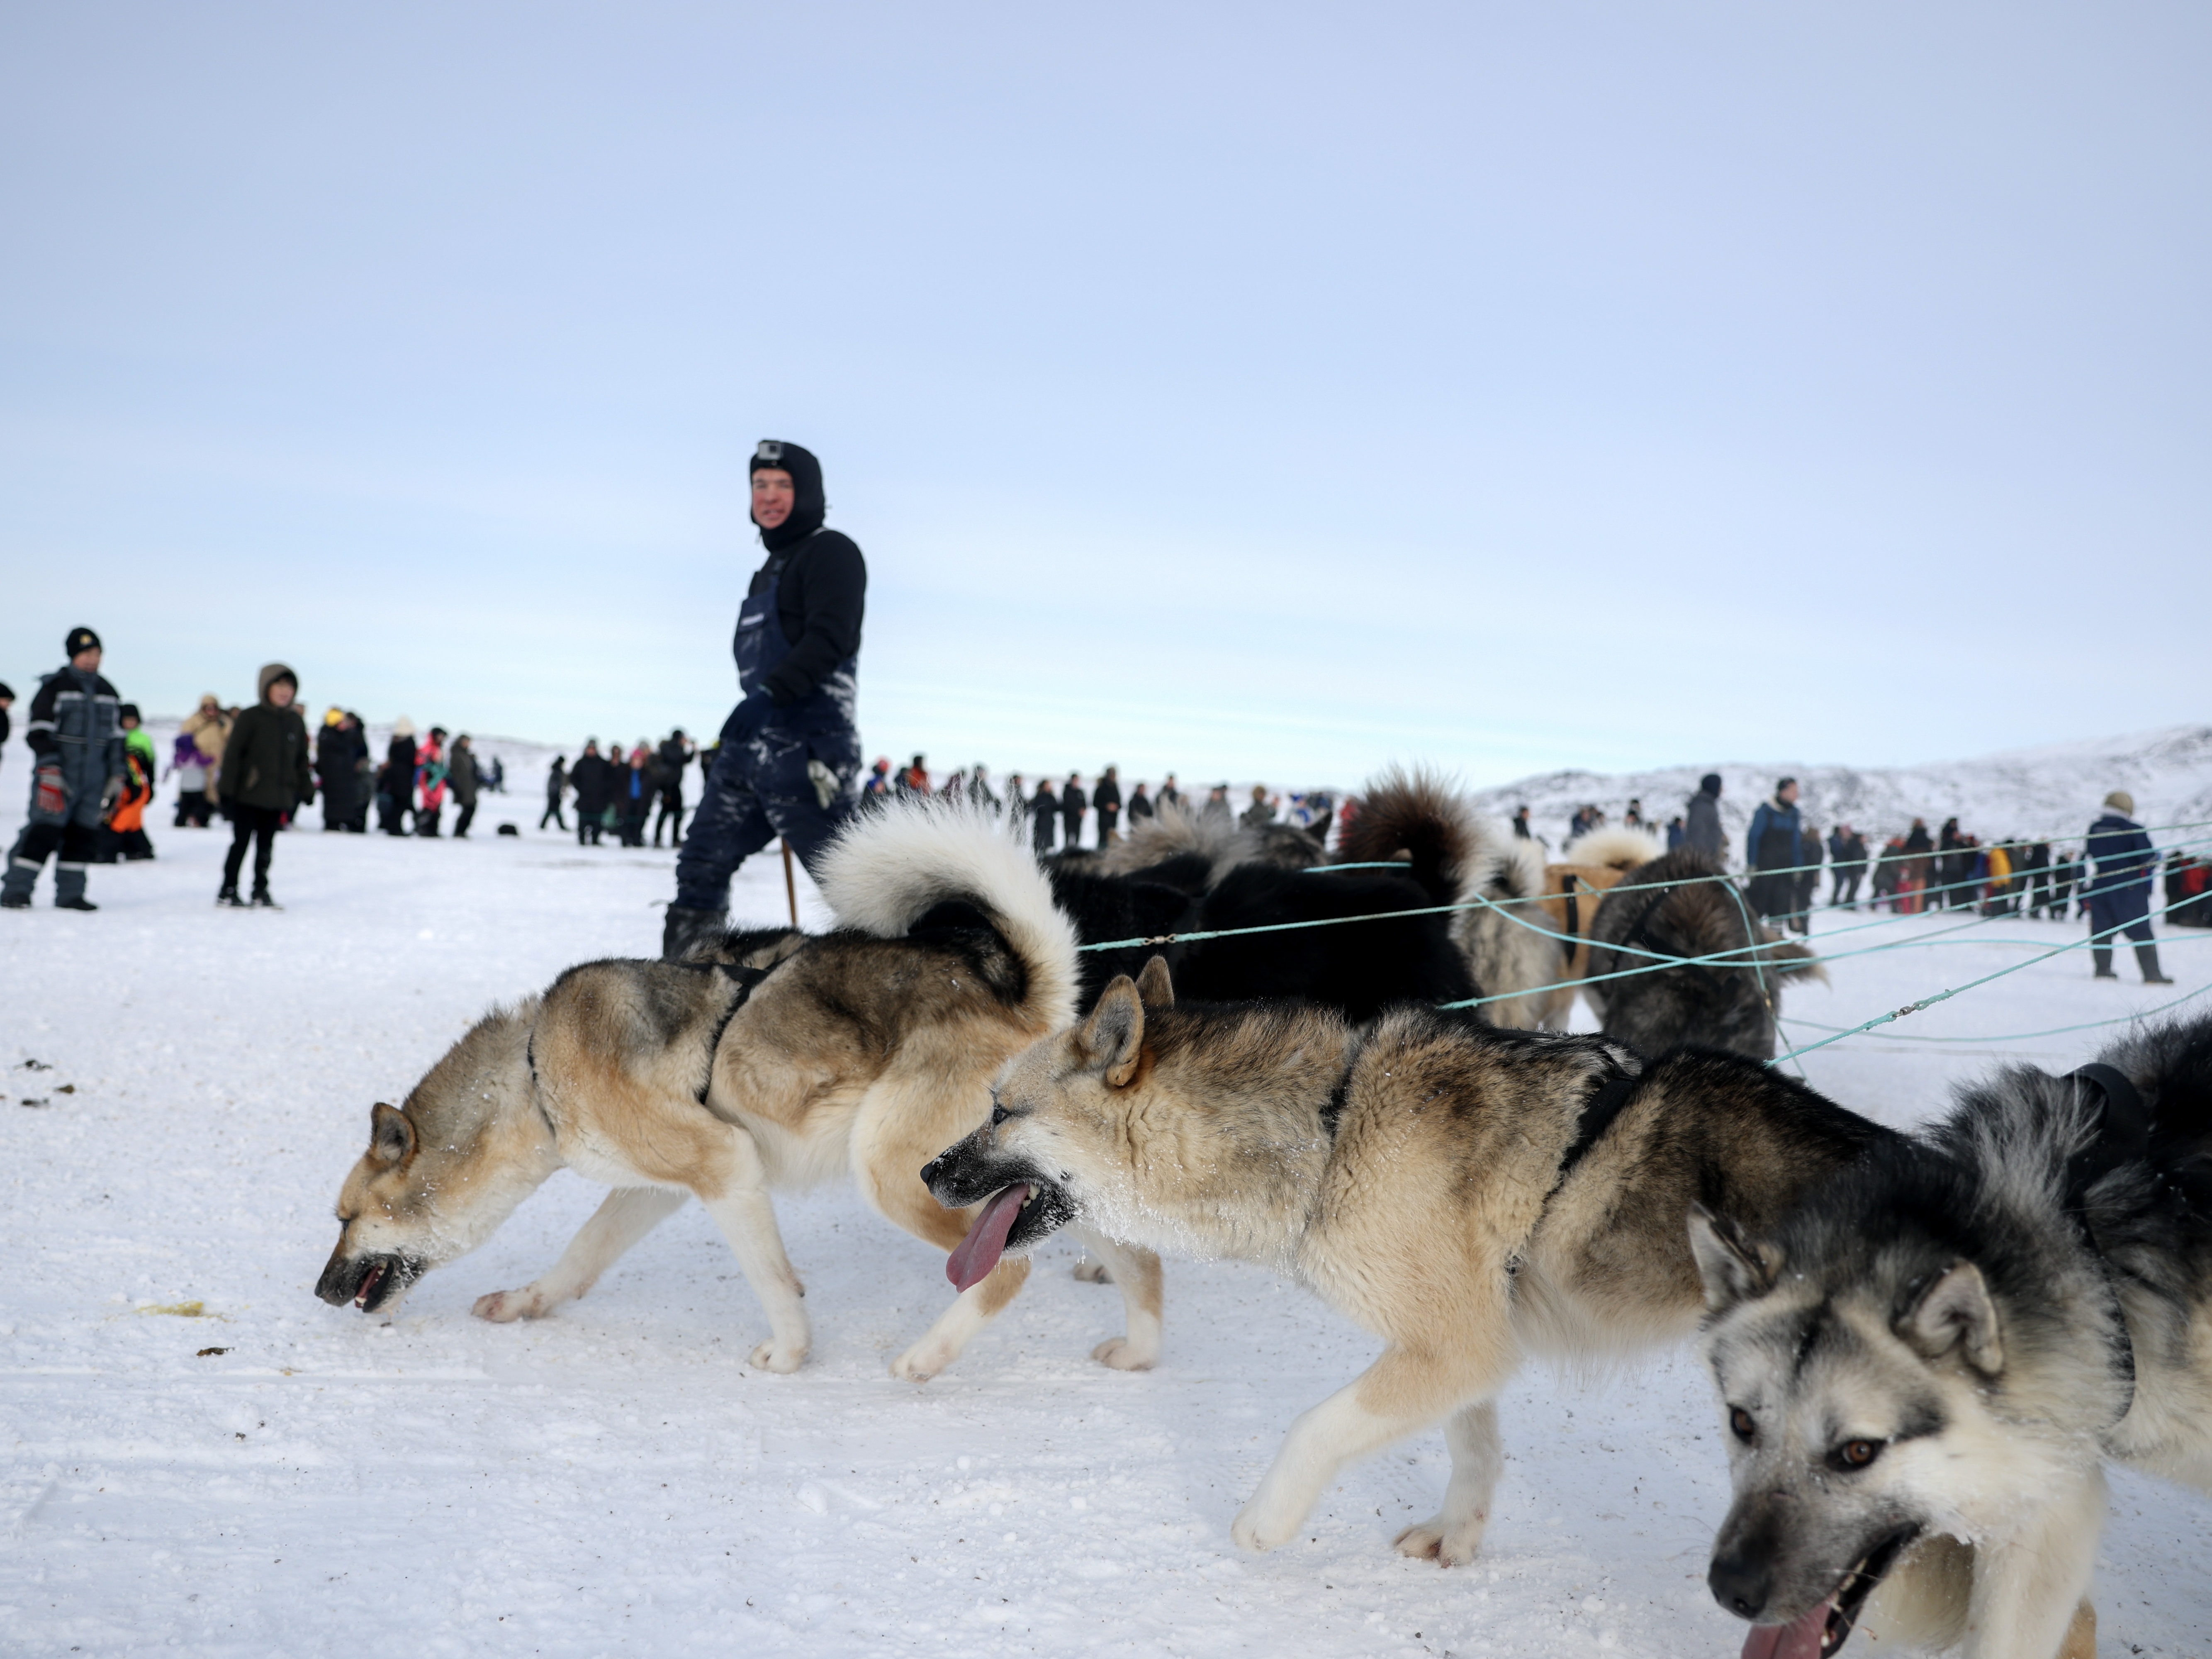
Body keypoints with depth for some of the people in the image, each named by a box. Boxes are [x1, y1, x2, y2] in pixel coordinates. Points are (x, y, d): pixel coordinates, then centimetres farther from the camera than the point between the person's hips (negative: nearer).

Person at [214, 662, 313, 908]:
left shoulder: (296, 722, 8)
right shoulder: (251, 718, -8)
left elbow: (301, 761, 16)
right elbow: (232, 754, -8)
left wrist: (306, 791, 13)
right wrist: (227, 789, -12)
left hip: (277, 797, 5)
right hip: (248, 795, -5)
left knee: (266, 846, 12)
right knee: (241, 843, 2)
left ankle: (261, 892, 19)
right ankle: (228, 891, 11)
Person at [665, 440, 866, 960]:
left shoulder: (831, 552, -3)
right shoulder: (772, 569, 25)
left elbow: (830, 637, -19)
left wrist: (771, 694, -28)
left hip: (806, 747, -9)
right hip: (750, 746, 9)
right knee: (701, 866, 9)